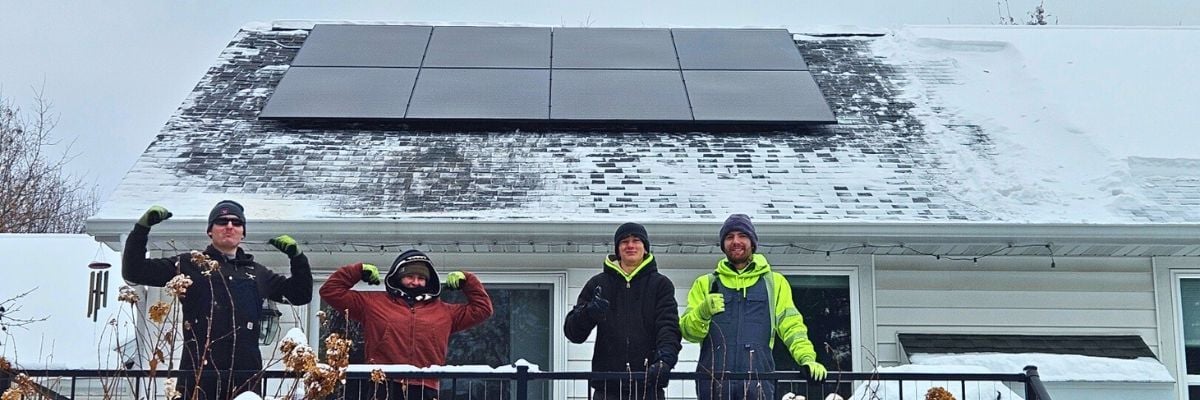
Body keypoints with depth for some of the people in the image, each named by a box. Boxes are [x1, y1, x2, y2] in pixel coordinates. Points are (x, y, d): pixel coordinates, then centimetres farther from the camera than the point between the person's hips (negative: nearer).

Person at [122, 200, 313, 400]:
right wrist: (142, 227, -1)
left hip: (246, 373, 3)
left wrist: (296, 256, 12)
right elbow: (134, 271, 9)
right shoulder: (189, 265, 12)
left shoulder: (258, 273, 23)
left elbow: (301, 295, 26)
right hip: (199, 370, -3)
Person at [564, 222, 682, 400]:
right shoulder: (598, 284, 13)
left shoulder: (660, 284, 10)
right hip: (607, 384, 1)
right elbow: (573, 332, 9)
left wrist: (666, 357, -25)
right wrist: (587, 312, -14)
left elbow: (669, 326, -4)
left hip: (649, 383, -1)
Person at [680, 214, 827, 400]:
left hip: (758, 380, 0)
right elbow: (688, 331, 7)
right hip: (713, 380, 1)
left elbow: (791, 325, 11)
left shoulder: (775, 282, 19)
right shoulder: (705, 284, 18)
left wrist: (807, 358, -7)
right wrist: (703, 312, -14)